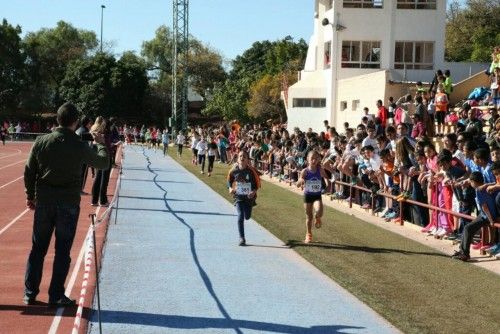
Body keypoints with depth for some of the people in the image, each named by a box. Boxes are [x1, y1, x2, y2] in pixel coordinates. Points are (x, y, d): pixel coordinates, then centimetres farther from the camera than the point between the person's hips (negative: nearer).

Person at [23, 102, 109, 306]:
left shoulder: (41, 142, -2)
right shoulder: (80, 147, -9)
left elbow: (29, 172, 3)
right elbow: (103, 163, 6)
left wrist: (30, 196, 15)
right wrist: (101, 144, 23)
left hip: (43, 201, 3)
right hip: (69, 204, -3)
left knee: (38, 249, 12)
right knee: (62, 251, 6)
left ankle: (30, 294, 16)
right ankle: (56, 296, 9)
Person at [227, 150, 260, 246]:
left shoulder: (251, 170, -15)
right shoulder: (234, 170, -10)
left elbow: (257, 182, -5)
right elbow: (229, 180, 8)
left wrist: (254, 191, -21)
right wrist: (230, 188, -10)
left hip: (249, 196, 0)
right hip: (238, 196, 0)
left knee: (247, 217, 13)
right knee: (240, 216, -12)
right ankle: (242, 238, -4)